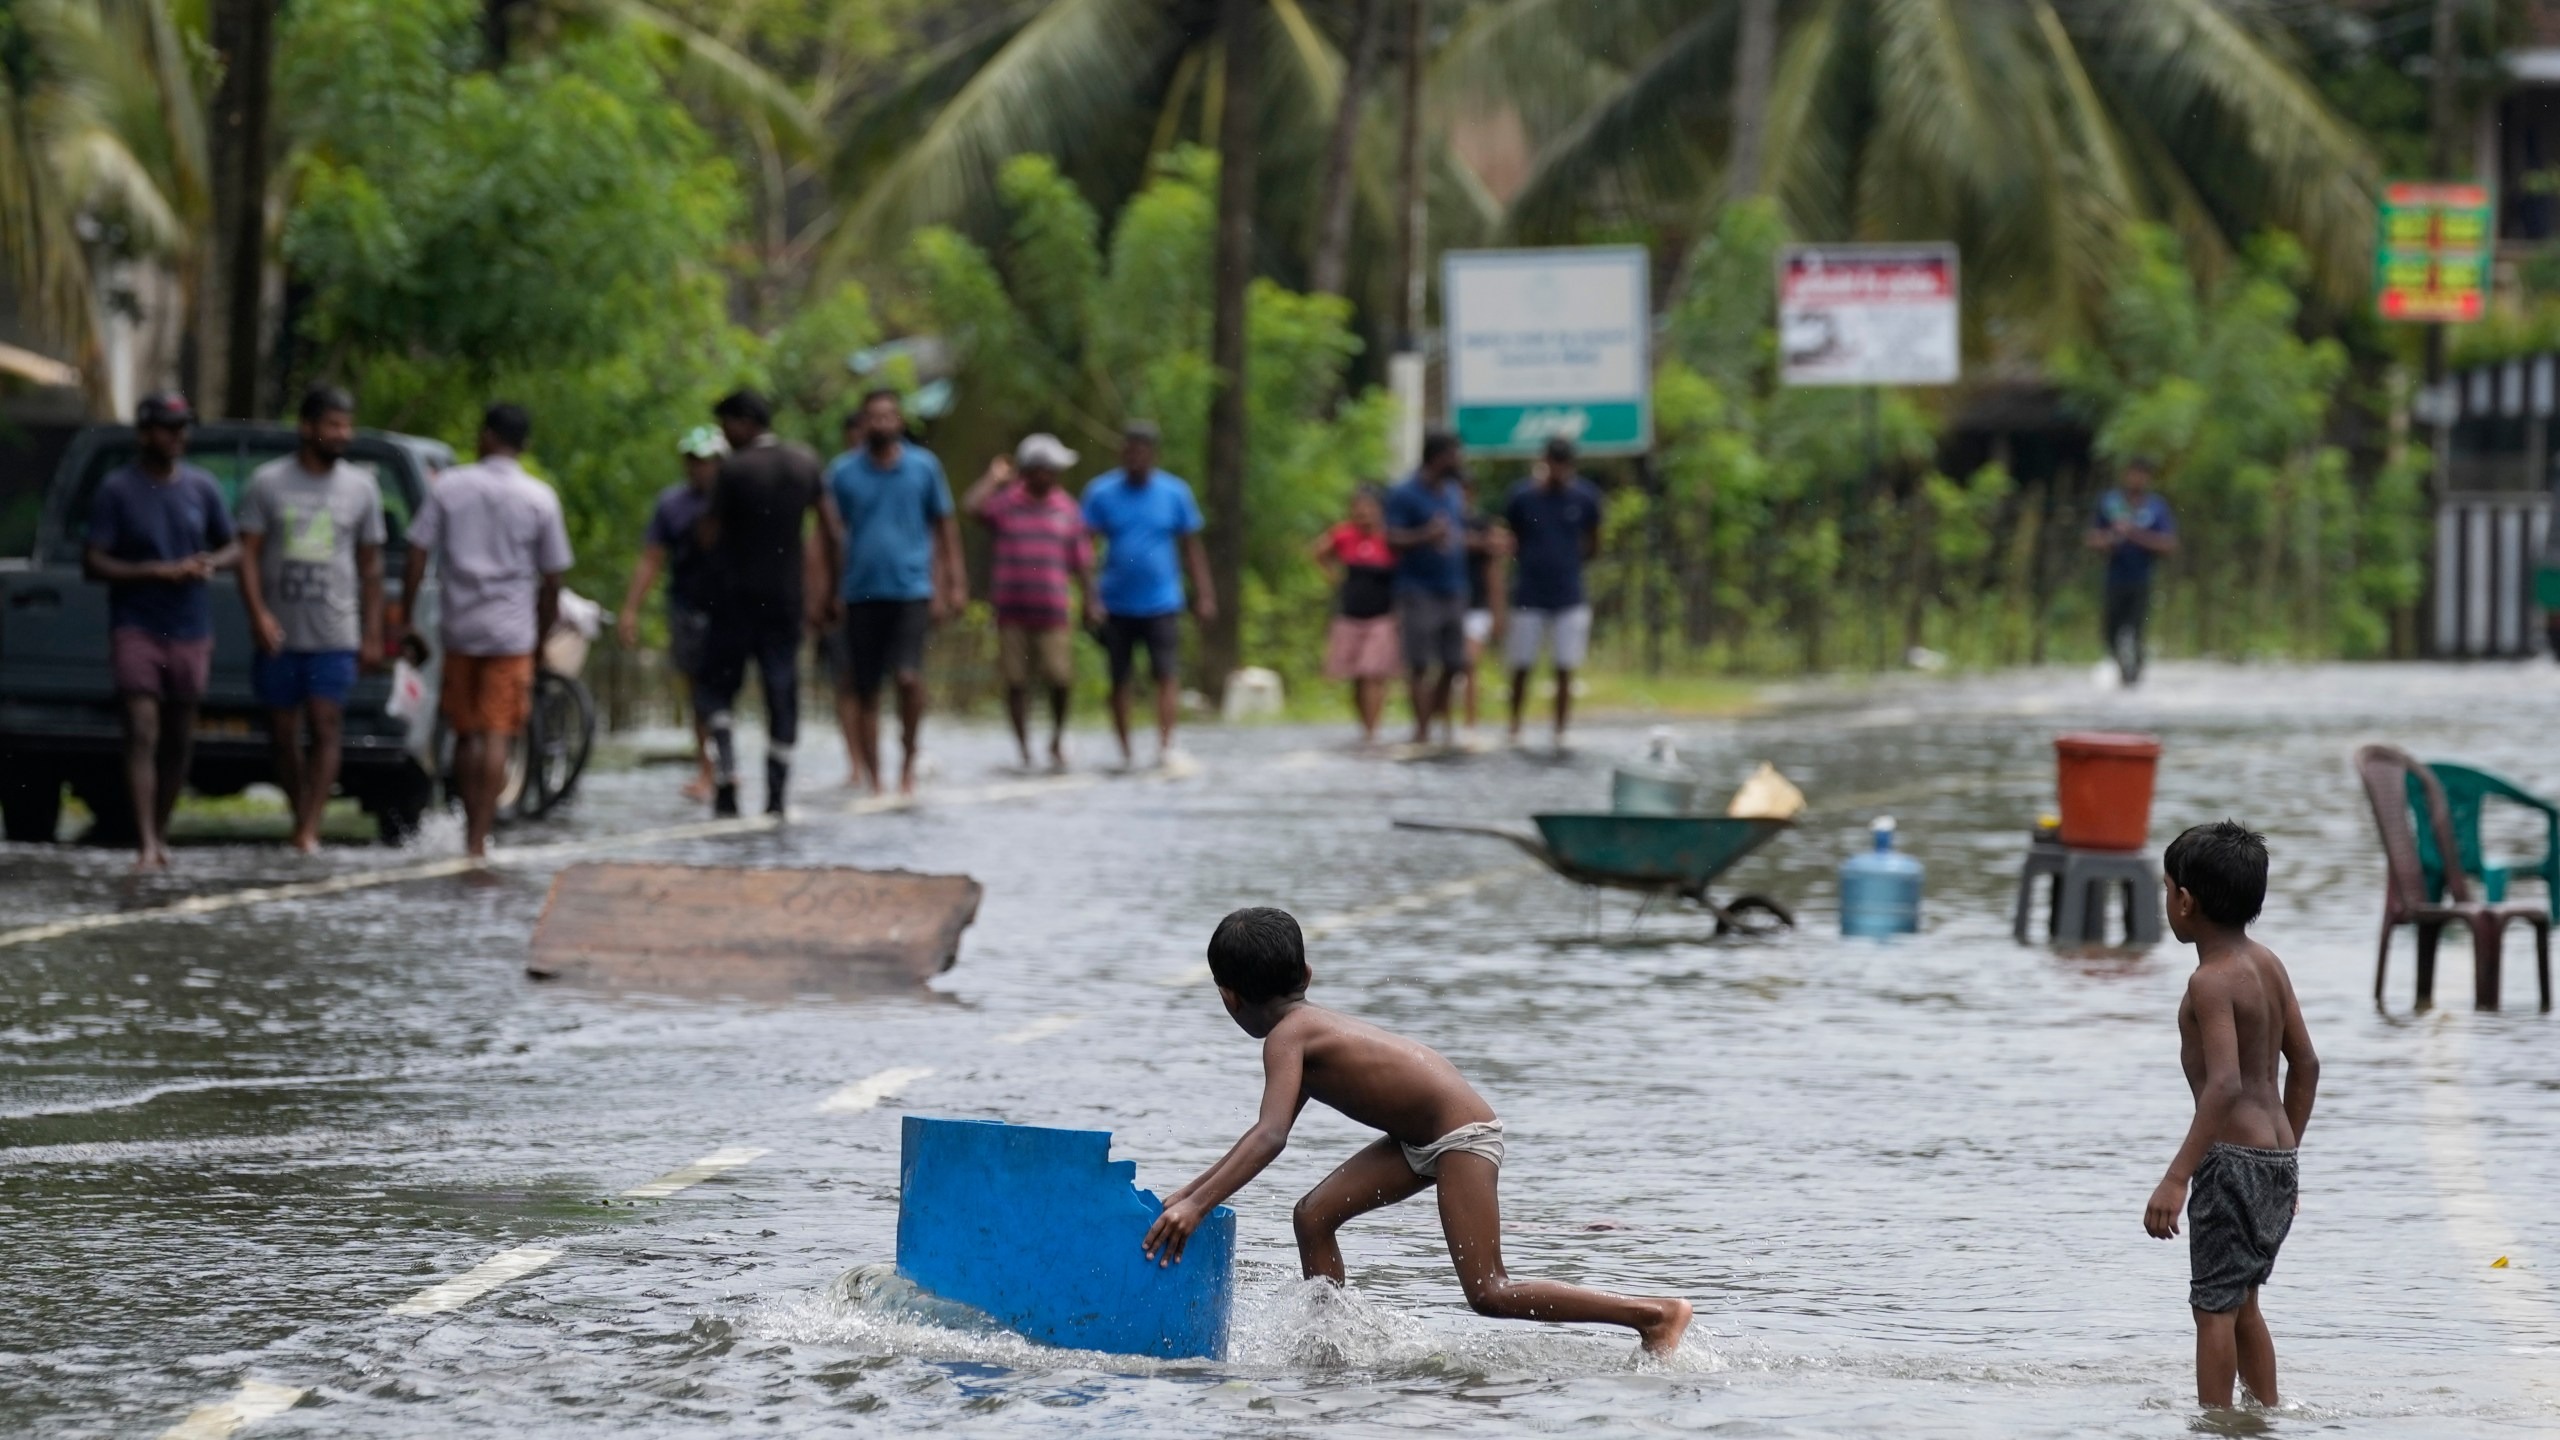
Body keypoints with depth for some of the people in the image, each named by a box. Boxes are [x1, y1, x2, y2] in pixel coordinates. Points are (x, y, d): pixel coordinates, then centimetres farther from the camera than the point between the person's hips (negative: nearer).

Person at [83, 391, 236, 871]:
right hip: (135, 628, -4)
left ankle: (161, 833, 23)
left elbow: (233, 547, 18)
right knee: (142, 732, -15)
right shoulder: (117, 490, -4)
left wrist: (210, 563, -6)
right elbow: (92, 562, -7)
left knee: (179, 740, 8)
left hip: (190, 630, 4)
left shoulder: (202, 487, 8)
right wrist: (157, 571, -17)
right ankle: (146, 844, -20)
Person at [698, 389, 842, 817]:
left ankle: (726, 772, -13)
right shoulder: (804, 462, 6)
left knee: (715, 685, 6)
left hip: (737, 594, -4)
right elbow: (833, 532, 8)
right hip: (787, 597, 4)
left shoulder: (735, 469, -11)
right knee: (781, 692, 7)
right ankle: (777, 796, 2)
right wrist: (827, 595, 14)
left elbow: (709, 536, -10)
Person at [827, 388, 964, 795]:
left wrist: (954, 583, 7)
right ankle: (872, 778, 11)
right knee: (864, 689, 3)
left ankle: (908, 758, 2)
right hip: (862, 591, 1)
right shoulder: (843, 472, 4)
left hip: (911, 589, -1)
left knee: (909, 676, -18)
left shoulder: (923, 467, 5)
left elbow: (944, 526, 11)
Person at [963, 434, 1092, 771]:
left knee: (1060, 680, -5)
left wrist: (1088, 599, 7)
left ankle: (1057, 743, 18)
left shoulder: (1067, 509, 9)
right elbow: (972, 506, -13)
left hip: (1054, 614, 0)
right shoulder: (1005, 503, 5)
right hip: (1012, 613, 0)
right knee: (1016, 683, 0)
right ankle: (1024, 751, 9)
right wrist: (993, 478, -2)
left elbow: (1081, 561, 11)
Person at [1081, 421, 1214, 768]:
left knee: (1167, 675, -12)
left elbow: (1191, 547, 9)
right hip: (1117, 606, 1)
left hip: (1161, 605, -1)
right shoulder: (1101, 492, 1)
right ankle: (1124, 751, 17)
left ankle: (1165, 745, -16)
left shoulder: (1175, 492, 3)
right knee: (1119, 680, 7)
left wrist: (1204, 595, 5)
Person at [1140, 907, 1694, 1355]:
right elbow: (1270, 1130, 22)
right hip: (1424, 1139, 10)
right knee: (1314, 1215, 5)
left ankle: (1655, 1314, -9)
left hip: (1461, 1133, -10)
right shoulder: (1308, 1025, 12)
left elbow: (1270, 1138, -30)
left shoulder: (1286, 1037, -16)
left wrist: (1198, 1205, -35)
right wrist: (1191, 1191, 22)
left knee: (1490, 1293, -11)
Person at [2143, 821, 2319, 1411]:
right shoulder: (2267, 964, 9)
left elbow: (2225, 1084, -27)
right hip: (2277, 1156, 9)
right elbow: (2305, 1065, 15)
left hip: (2234, 1159, -9)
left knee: (2215, 1306, -3)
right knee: (2241, 1301, 21)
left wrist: (2177, 1178, -31)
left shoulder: (2212, 981, -17)